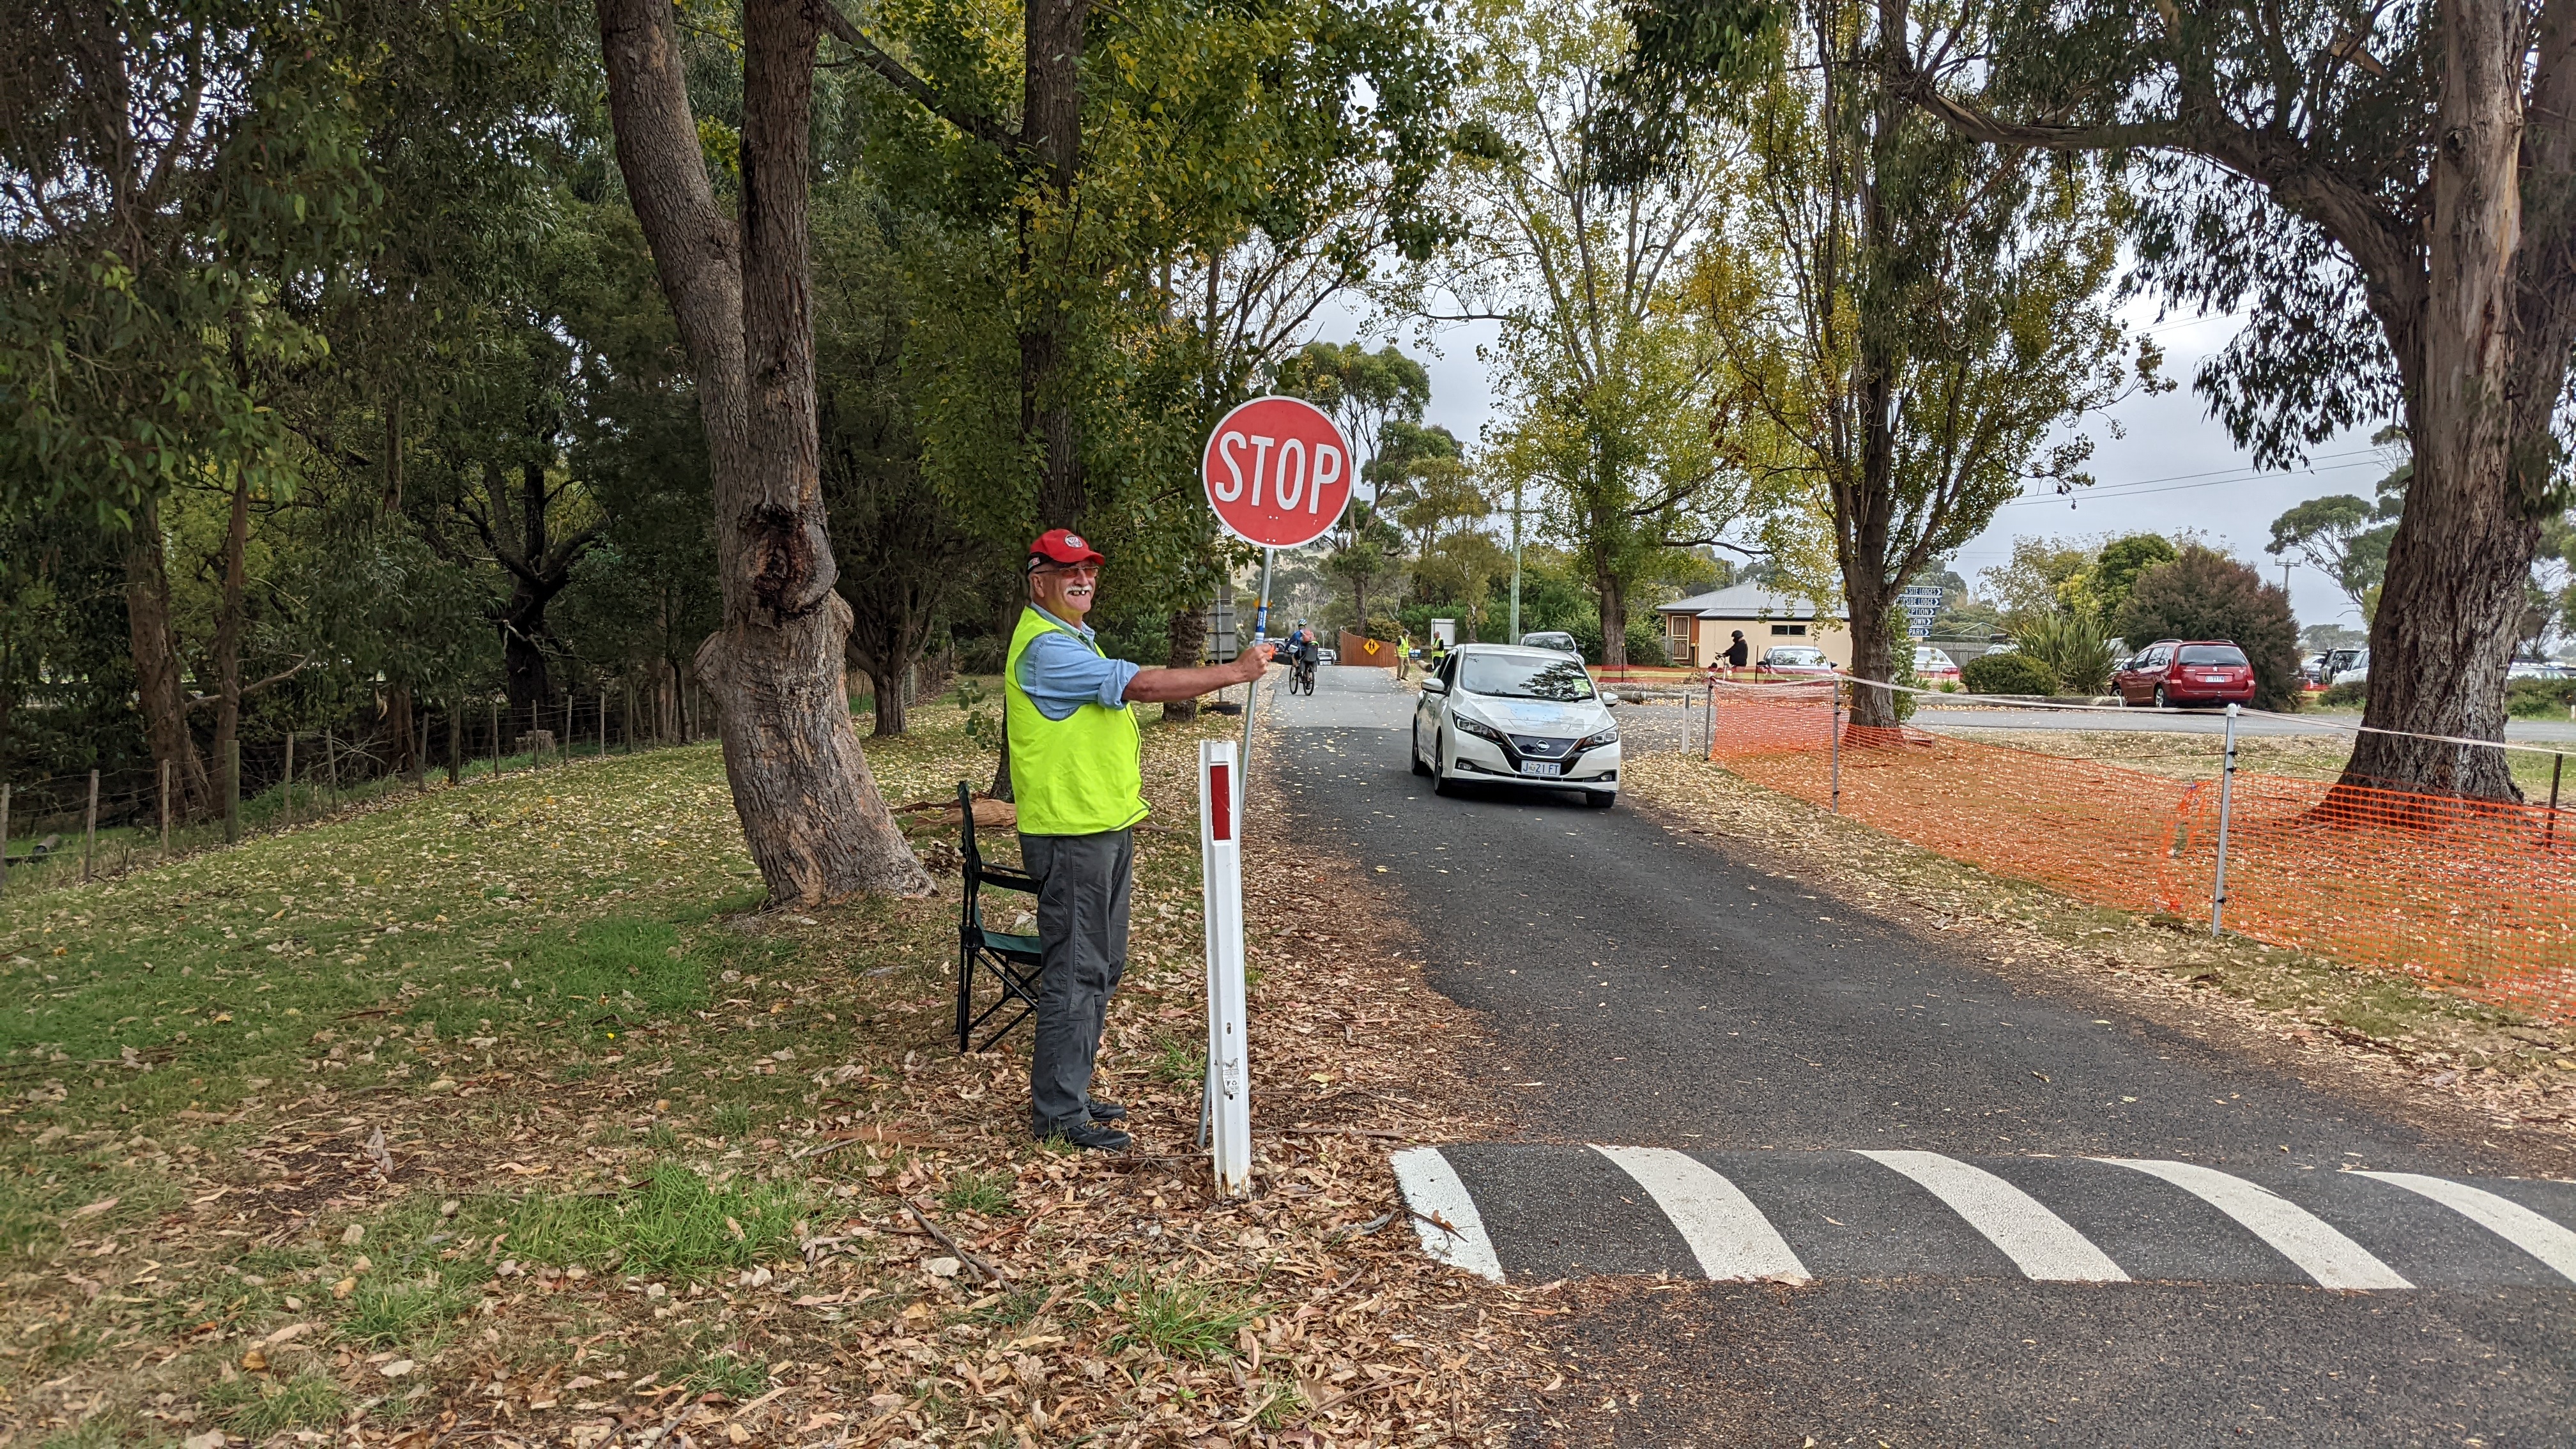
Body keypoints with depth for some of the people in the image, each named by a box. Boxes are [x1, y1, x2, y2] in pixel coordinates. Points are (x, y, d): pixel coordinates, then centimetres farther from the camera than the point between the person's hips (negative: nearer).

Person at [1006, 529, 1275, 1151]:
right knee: (1074, 971, -6)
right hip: (1071, 836, -10)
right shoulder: (1045, 647, -17)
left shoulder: (1074, 638, 19)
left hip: (1105, 829, 10)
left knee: (1101, 967, 15)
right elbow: (1142, 685, -25)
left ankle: (1071, 1092, 24)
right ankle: (1057, 1111, 2)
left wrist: (1123, 819, 22)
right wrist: (1236, 672, -21)